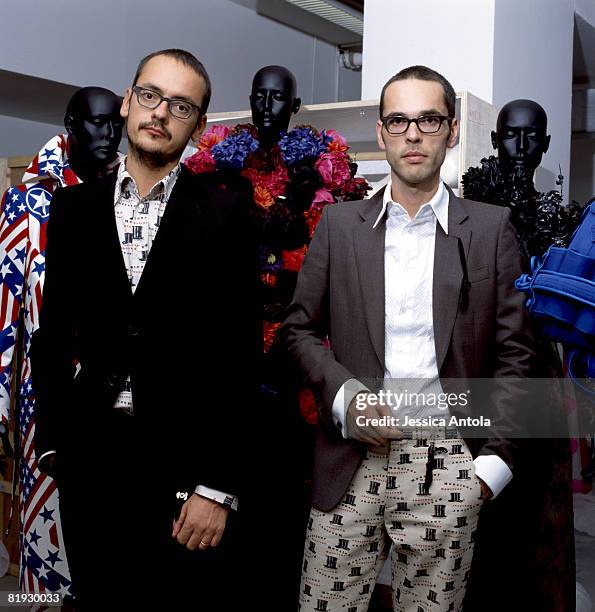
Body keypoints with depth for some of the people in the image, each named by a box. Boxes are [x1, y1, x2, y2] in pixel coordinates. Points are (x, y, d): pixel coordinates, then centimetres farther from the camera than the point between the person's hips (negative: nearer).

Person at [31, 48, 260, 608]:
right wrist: (54, 437, 6)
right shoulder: (74, 206, 6)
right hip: (89, 454, 3)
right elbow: (52, 331, 10)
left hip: (186, 459, -3)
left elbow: (238, 351, -8)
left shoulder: (224, 213, -4)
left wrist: (217, 488, -11)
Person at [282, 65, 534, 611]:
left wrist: (494, 461, -4)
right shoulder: (339, 225, 7)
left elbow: (514, 354, 3)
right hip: (351, 463, 1)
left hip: (448, 464, -1)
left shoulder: (491, 228, 4)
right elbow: (300, 329, 10)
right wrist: (345, 397, -7)